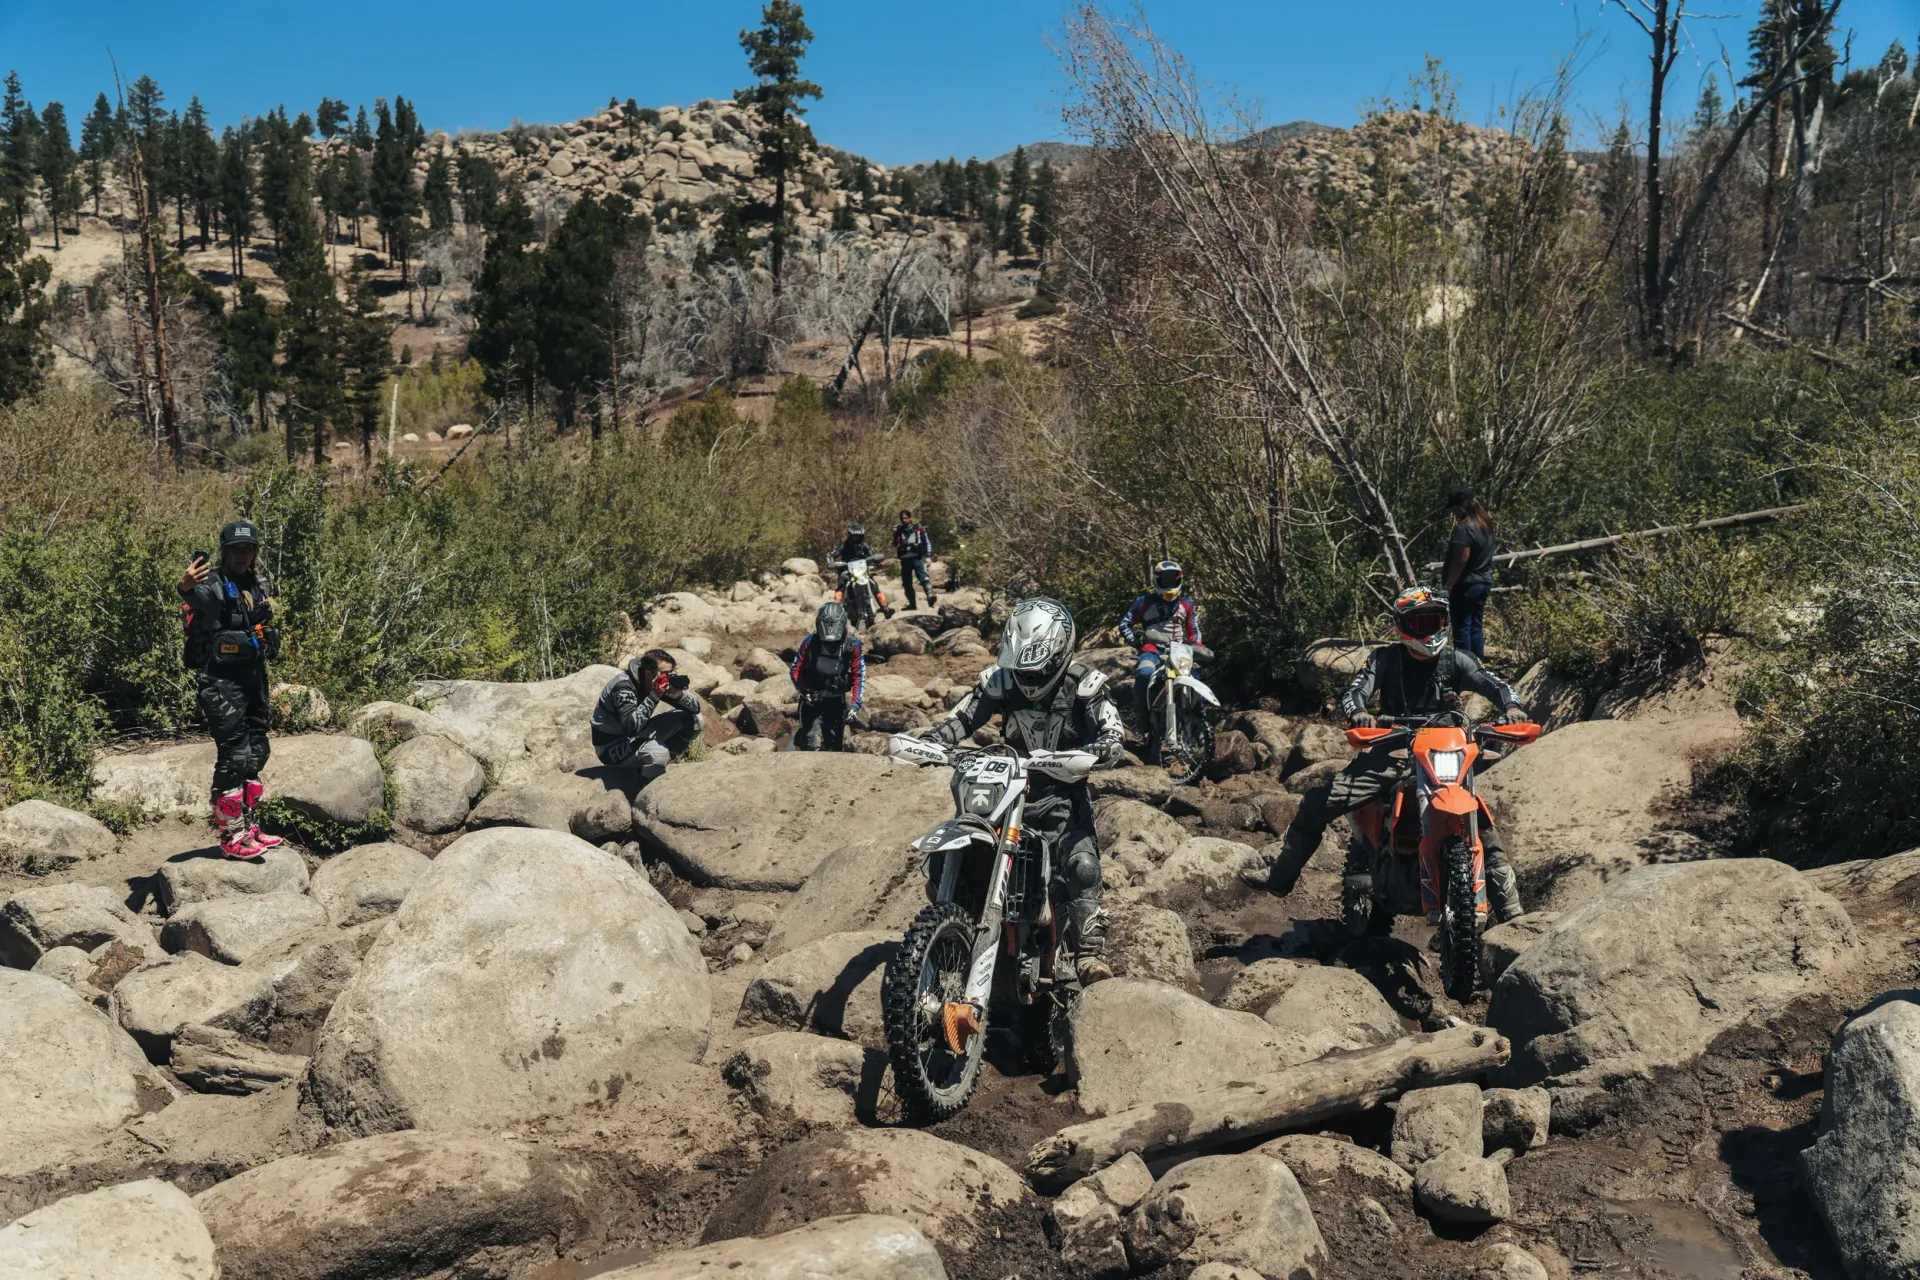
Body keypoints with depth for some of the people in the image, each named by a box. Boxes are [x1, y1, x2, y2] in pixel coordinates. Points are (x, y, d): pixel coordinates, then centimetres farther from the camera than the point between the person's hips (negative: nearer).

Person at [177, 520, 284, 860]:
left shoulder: (260, 585, 10)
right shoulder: (214, 584, -13)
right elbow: (197, 597, -36)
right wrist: (185, 587, -57)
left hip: (253, 676, 8)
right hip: (220, 680, -8)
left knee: (256, 753, 13)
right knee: (234, 755, -9)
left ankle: (249, 826, 24)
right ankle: (231, 836, -2)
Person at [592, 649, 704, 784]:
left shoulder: (665, 683, -6)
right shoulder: (623, 686, -27)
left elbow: (696, 707, -7)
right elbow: (632, 725, -39)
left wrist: (679, 695, -28)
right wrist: (654, 696, -40)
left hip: (637, 737, 8)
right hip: (612, 746, -8)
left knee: (694, 720, -6)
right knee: (658, 753, -38)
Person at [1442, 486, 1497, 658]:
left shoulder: (1465, 528, -19)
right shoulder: (1485, 524, 10)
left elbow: (1461, 560, -22)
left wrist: (1447, 585, -18)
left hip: (1466, 585, -9)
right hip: (1484, 582, 9)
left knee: (1462, 628, -2)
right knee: (1476, 627, 14)